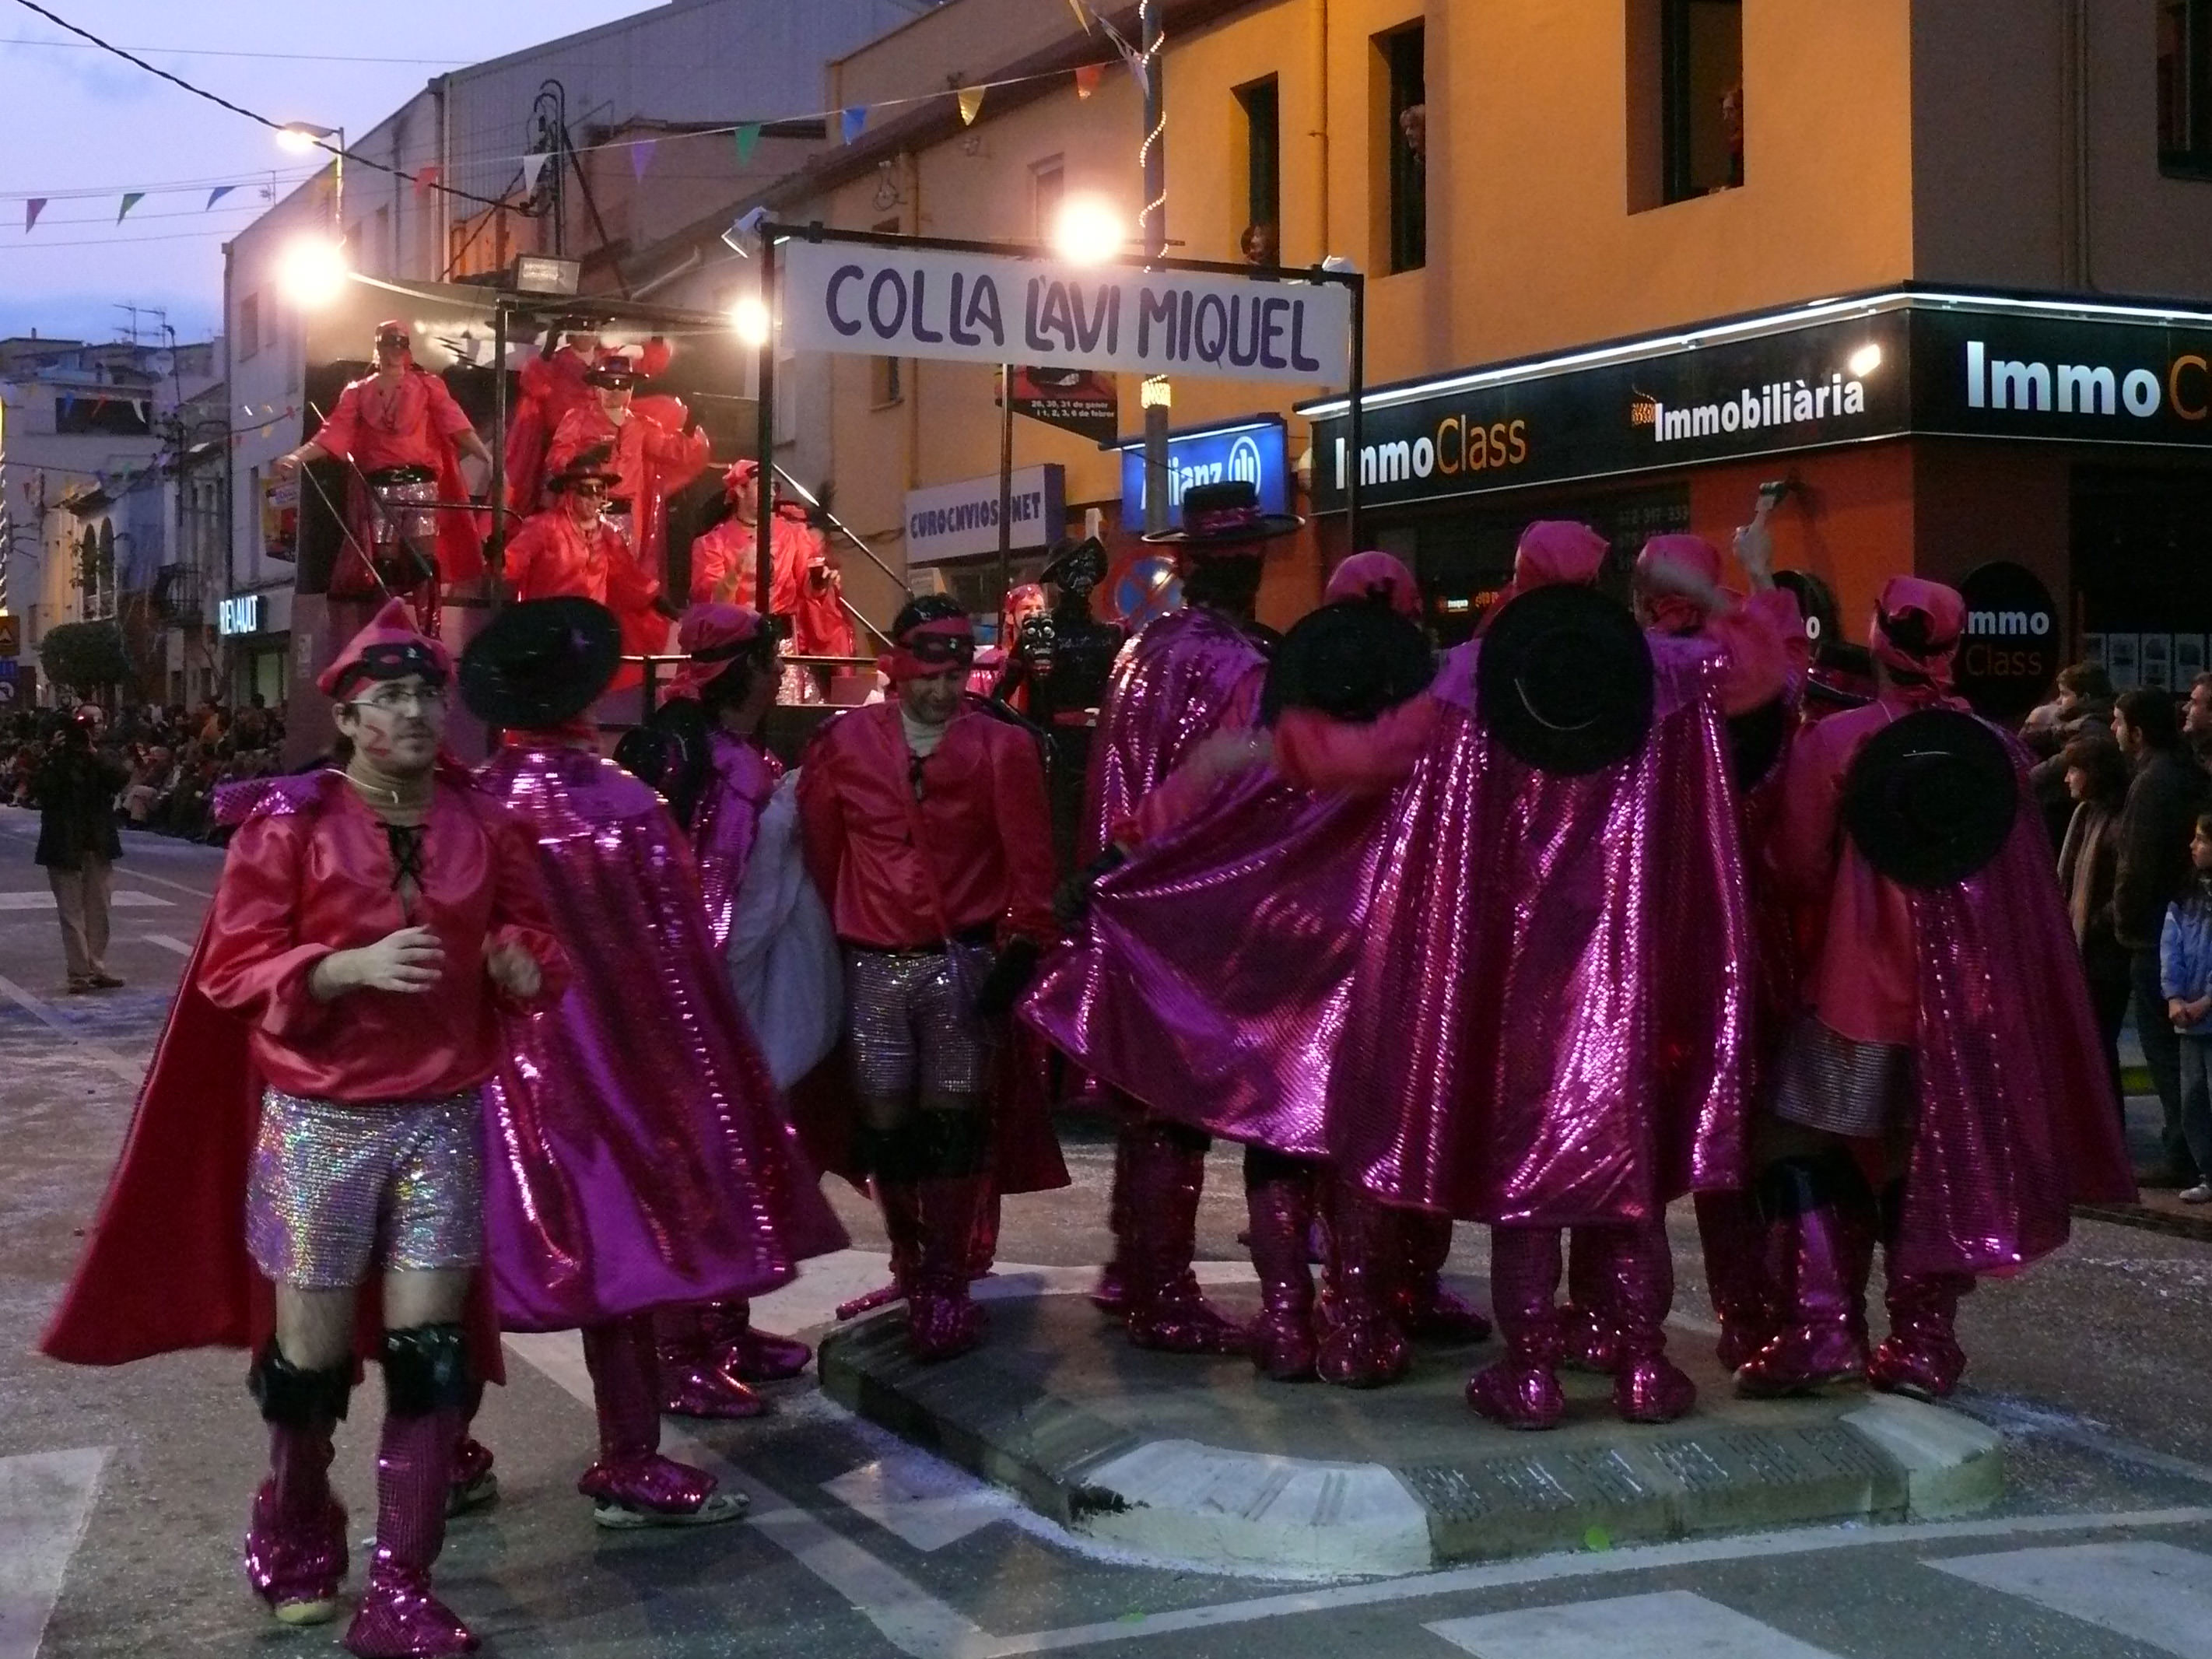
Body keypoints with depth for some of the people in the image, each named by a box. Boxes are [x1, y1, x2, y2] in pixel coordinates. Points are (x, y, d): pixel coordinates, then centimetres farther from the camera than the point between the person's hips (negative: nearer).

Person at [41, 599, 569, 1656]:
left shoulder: (484, 825, 5)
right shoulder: (289, 822, -6)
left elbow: (534, 939, 13)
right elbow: (232, 970, -8)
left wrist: (525, 968, -11)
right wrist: (351, 965, -24)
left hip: (444, 1118, 3)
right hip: (319, 1119, -3)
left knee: (431, 1354, 0)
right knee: (309, 1356, 7)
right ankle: (294, 1536, 36)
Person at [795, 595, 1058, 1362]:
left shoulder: (1001, 748, -2)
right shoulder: (843, 743, 2)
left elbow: (1028, 865, -2)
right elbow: (819, 851, 7)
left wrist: (1020, 952, -9)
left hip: (963, 961, -2)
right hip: (873, 963, 2)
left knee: (953, 1122, -1)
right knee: (884, 1122, 4)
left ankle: (944, 1287, 9)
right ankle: (911, 1272, 23)